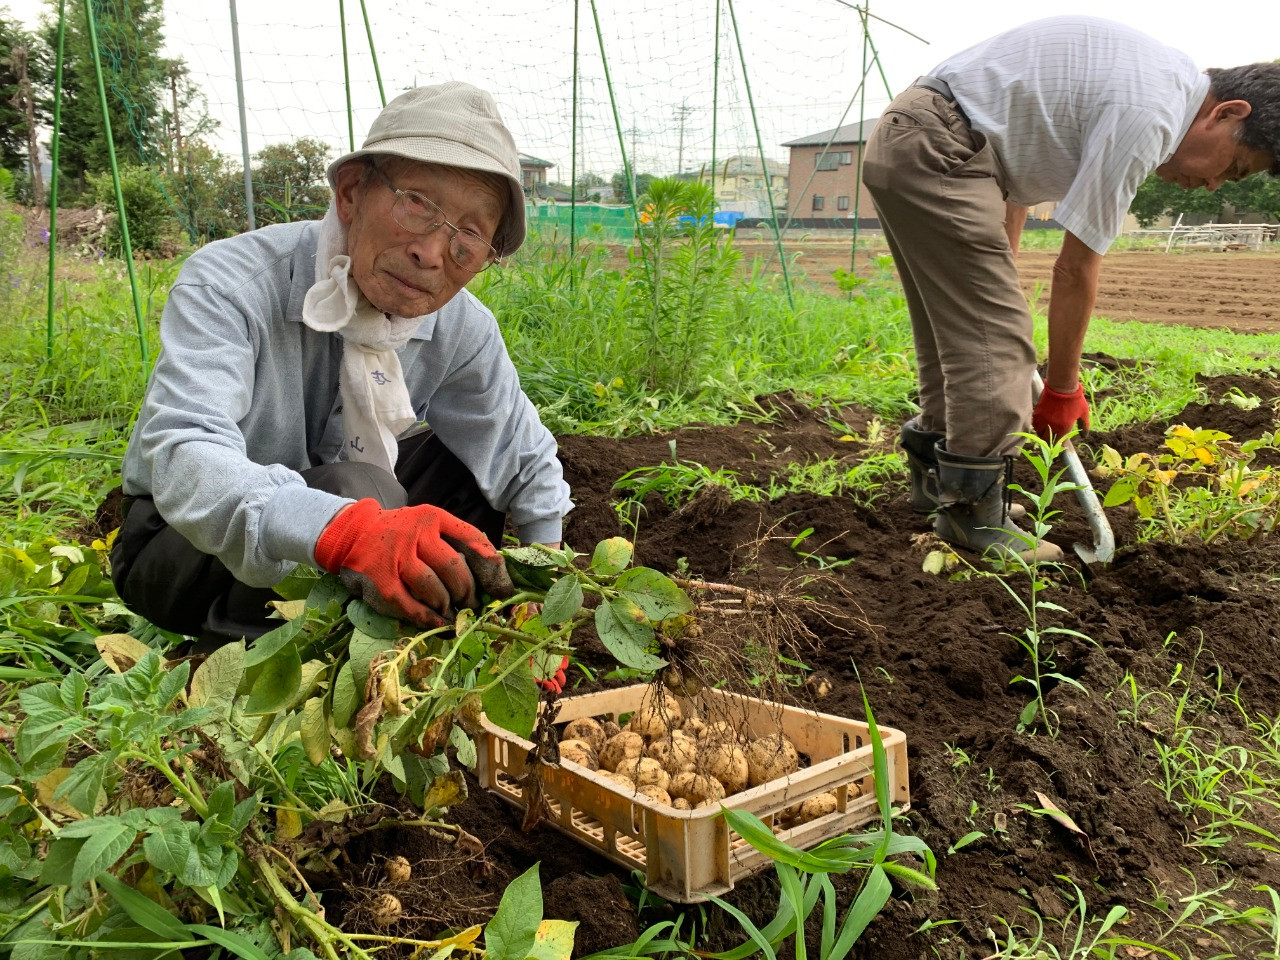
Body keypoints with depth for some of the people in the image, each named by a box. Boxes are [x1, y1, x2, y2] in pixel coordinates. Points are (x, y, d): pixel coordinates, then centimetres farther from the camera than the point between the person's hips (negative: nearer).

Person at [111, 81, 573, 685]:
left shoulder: (461, 328, -12)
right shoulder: (229, 284, -27)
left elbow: (530, 466, -2)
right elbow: (182, 458, -43)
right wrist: (350, 529, -60)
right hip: (181, 544, -5)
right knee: (360, 486, -33)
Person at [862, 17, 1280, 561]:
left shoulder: (1164, 78, 15)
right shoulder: (1146, 117, -16)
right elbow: (1076, 269, -13)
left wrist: (1001, 274, 23)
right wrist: (1062, 390, -2)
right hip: (933, 148, -11)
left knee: (955, 327, 16)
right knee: (994, 337, -10)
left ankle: (935, 478, 27)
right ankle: (974, 515, -4)